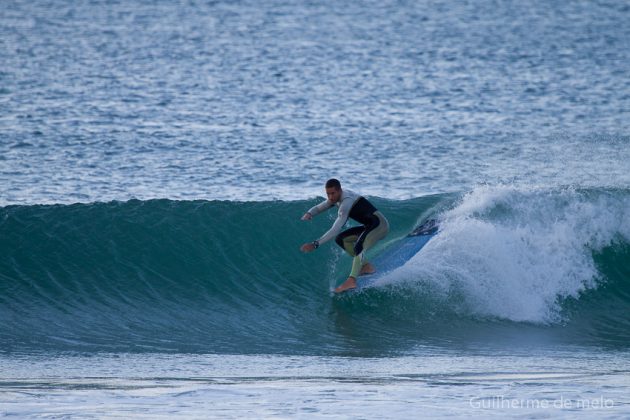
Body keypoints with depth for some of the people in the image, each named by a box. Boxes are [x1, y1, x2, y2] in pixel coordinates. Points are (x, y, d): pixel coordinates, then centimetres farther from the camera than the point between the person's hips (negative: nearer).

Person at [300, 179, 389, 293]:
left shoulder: (346, 203, -25)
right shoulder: (337, 198, 5)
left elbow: (335, 230, -32)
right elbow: (318, 208, 17)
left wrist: (315, 244, -37)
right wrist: (308, 214, -9)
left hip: (379, 224, -10)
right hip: (370, 226, 10)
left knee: (359, 247, -33)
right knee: (341, 239, 10)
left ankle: (352, 280, -48)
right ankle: (366, 266, 5)